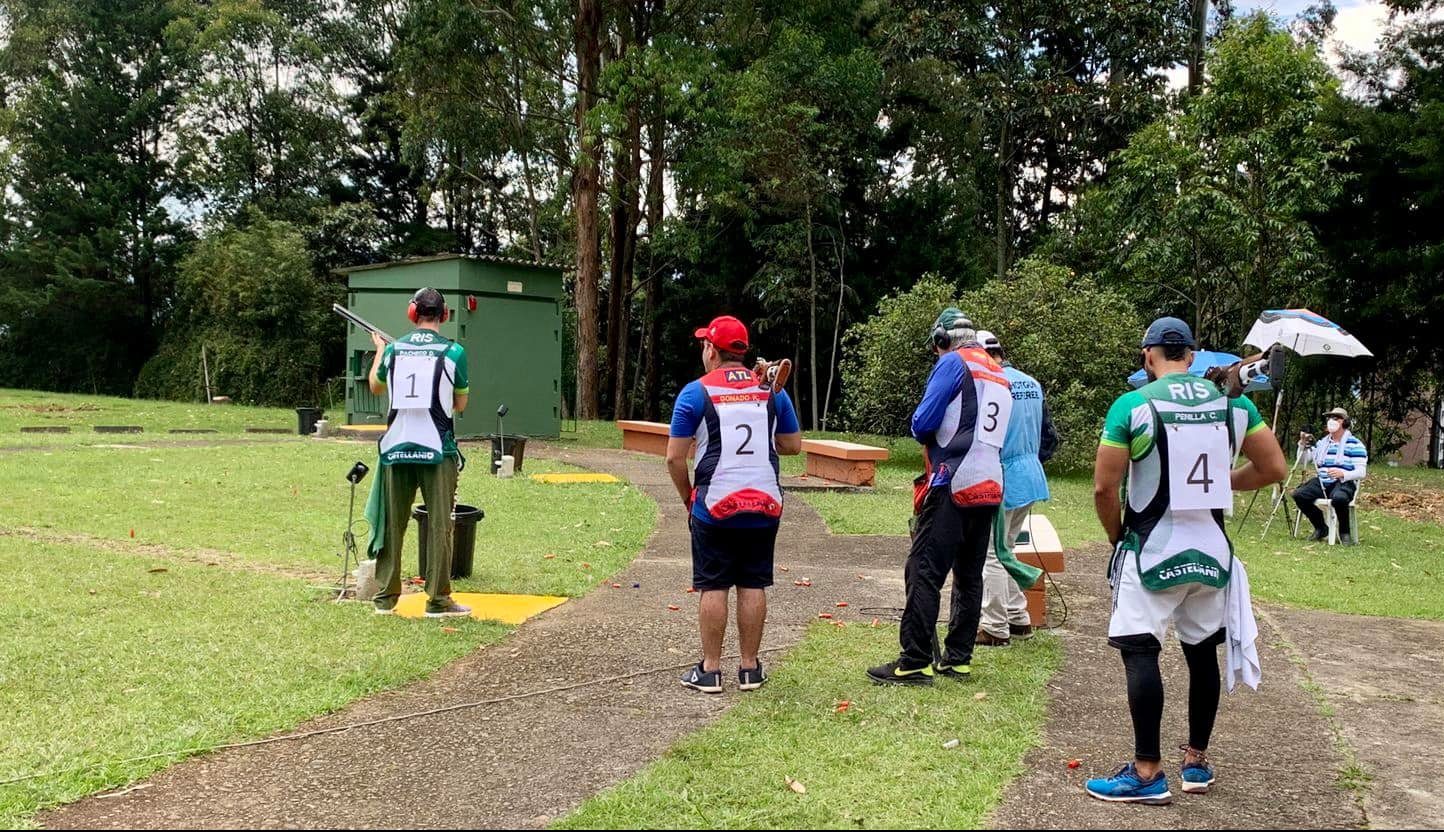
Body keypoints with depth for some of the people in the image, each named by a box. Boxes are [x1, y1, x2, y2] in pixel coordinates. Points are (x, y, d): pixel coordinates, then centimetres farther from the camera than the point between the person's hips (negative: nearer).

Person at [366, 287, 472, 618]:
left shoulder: (393, 349, 3)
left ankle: (385, 597, 18)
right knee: (439, 525, 4)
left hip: (396, 450, 3)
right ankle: (438, 600, 6)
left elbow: (376, 387, 23)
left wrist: (378, 349, 38)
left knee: (392, 524, 12)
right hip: (437, 451, -3)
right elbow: (460, 404, 4)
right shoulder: (453, 352, -6)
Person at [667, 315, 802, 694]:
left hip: (715, 506, -3)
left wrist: (688, 498, 8)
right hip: (765, 505, 3)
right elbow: (793, 445, 12)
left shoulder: (696, 392, -4)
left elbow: (674, 457, -6)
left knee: (713, 586, 4)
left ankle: (709, 670, 9)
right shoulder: (772, 390, 6)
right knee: (753, 584, 9)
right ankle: (750, 669, 16)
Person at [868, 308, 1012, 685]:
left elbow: (922, 423, -11)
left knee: (924, 572, -6)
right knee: (970, 576, 13)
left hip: (953, 486, -8)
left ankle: (915, 663, -8)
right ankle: (958, 658, 18)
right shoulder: (1000, 375, 17)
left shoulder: (953, 363, -5)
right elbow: (995, 435, 18)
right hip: (990, 488, 8)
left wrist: (931, 437, 9)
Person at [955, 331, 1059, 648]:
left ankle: (995, 629, 7)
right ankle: (1018, 619, 27)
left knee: (991, 555, 1)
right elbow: (1050, 437, 15)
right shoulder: (1033, 384, 10)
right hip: (1031, 479, 8)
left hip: (1002, 482, -8)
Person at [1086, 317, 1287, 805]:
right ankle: (1197, 760, 28)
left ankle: (1148, 773, 0)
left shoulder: (1133, 406, -11)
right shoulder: (1233, 404, 2)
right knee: (1203, 652, 17)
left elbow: (1104, 489, -12)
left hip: (1153, 551, -5)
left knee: (1140, 653, -1)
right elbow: (1274, 469, 6)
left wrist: (1117, 537, 5)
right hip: (1211, 551, 5)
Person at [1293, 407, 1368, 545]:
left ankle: (1344, 532, -13)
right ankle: (1321, 528, 0)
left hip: (1344, 483, -6)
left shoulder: (1355, 445, 0)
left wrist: (1343, 474, -27)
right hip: (1322, 483, 6)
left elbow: (1361, 472, -8)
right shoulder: (1322, 443, 19)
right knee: (1299, 494, -21)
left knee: (1338, 498, -40)